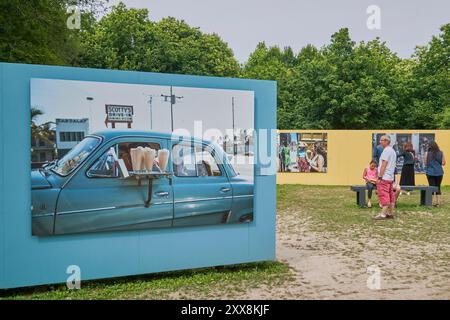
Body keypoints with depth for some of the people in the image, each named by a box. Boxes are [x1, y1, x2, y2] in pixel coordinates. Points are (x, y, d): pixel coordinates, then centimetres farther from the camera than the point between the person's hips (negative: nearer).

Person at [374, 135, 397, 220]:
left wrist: (379, 177, -19)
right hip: (391, 177, 10)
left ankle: (383, 214, -10)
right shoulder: (393, 151, 18)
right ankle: (391, 214, 15)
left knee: (383, 195, -9)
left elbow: (384, 165, -18)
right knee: (391, 196, 11)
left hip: (385, 177, -10)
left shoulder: (386, 150, -13)